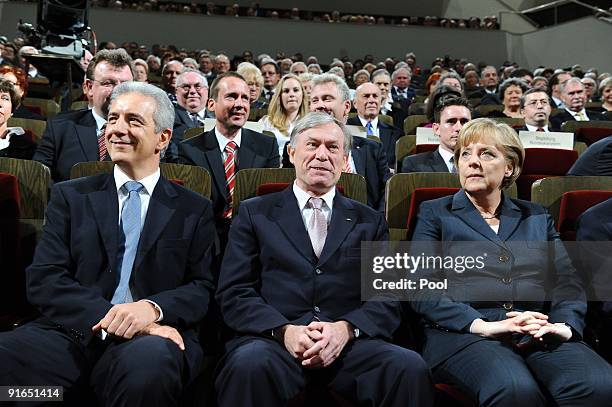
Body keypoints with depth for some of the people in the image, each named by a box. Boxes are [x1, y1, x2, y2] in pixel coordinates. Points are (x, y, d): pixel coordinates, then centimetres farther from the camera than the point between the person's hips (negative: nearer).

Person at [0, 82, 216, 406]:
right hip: (73, 332, 0)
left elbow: (202, 288, 6)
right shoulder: (70, 196, 14)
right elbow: (43, 280, 3)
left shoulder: (194, 210, 12)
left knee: (149, 363, -36)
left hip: (151, 336, 0)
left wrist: (153, 308, -16)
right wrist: (108, 318, -14)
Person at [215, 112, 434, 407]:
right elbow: (234, 294, 4)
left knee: (410, 368, -27)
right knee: (250, 364, -34)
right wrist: (284, 330, -13)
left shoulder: (370, 222, 18)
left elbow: (388, 300, 9)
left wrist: (346, 328, -11)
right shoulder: (254, 213, 14)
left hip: (351, 343, 2)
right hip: (273, 339, -1)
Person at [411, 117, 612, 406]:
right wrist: (481, 325, -15)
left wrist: (565, 324, -9)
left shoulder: (537, 217, 24)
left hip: (541, 337, 4)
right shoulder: (435, 213, 13)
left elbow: (568, 283, 14)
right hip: (464, 334, -3)